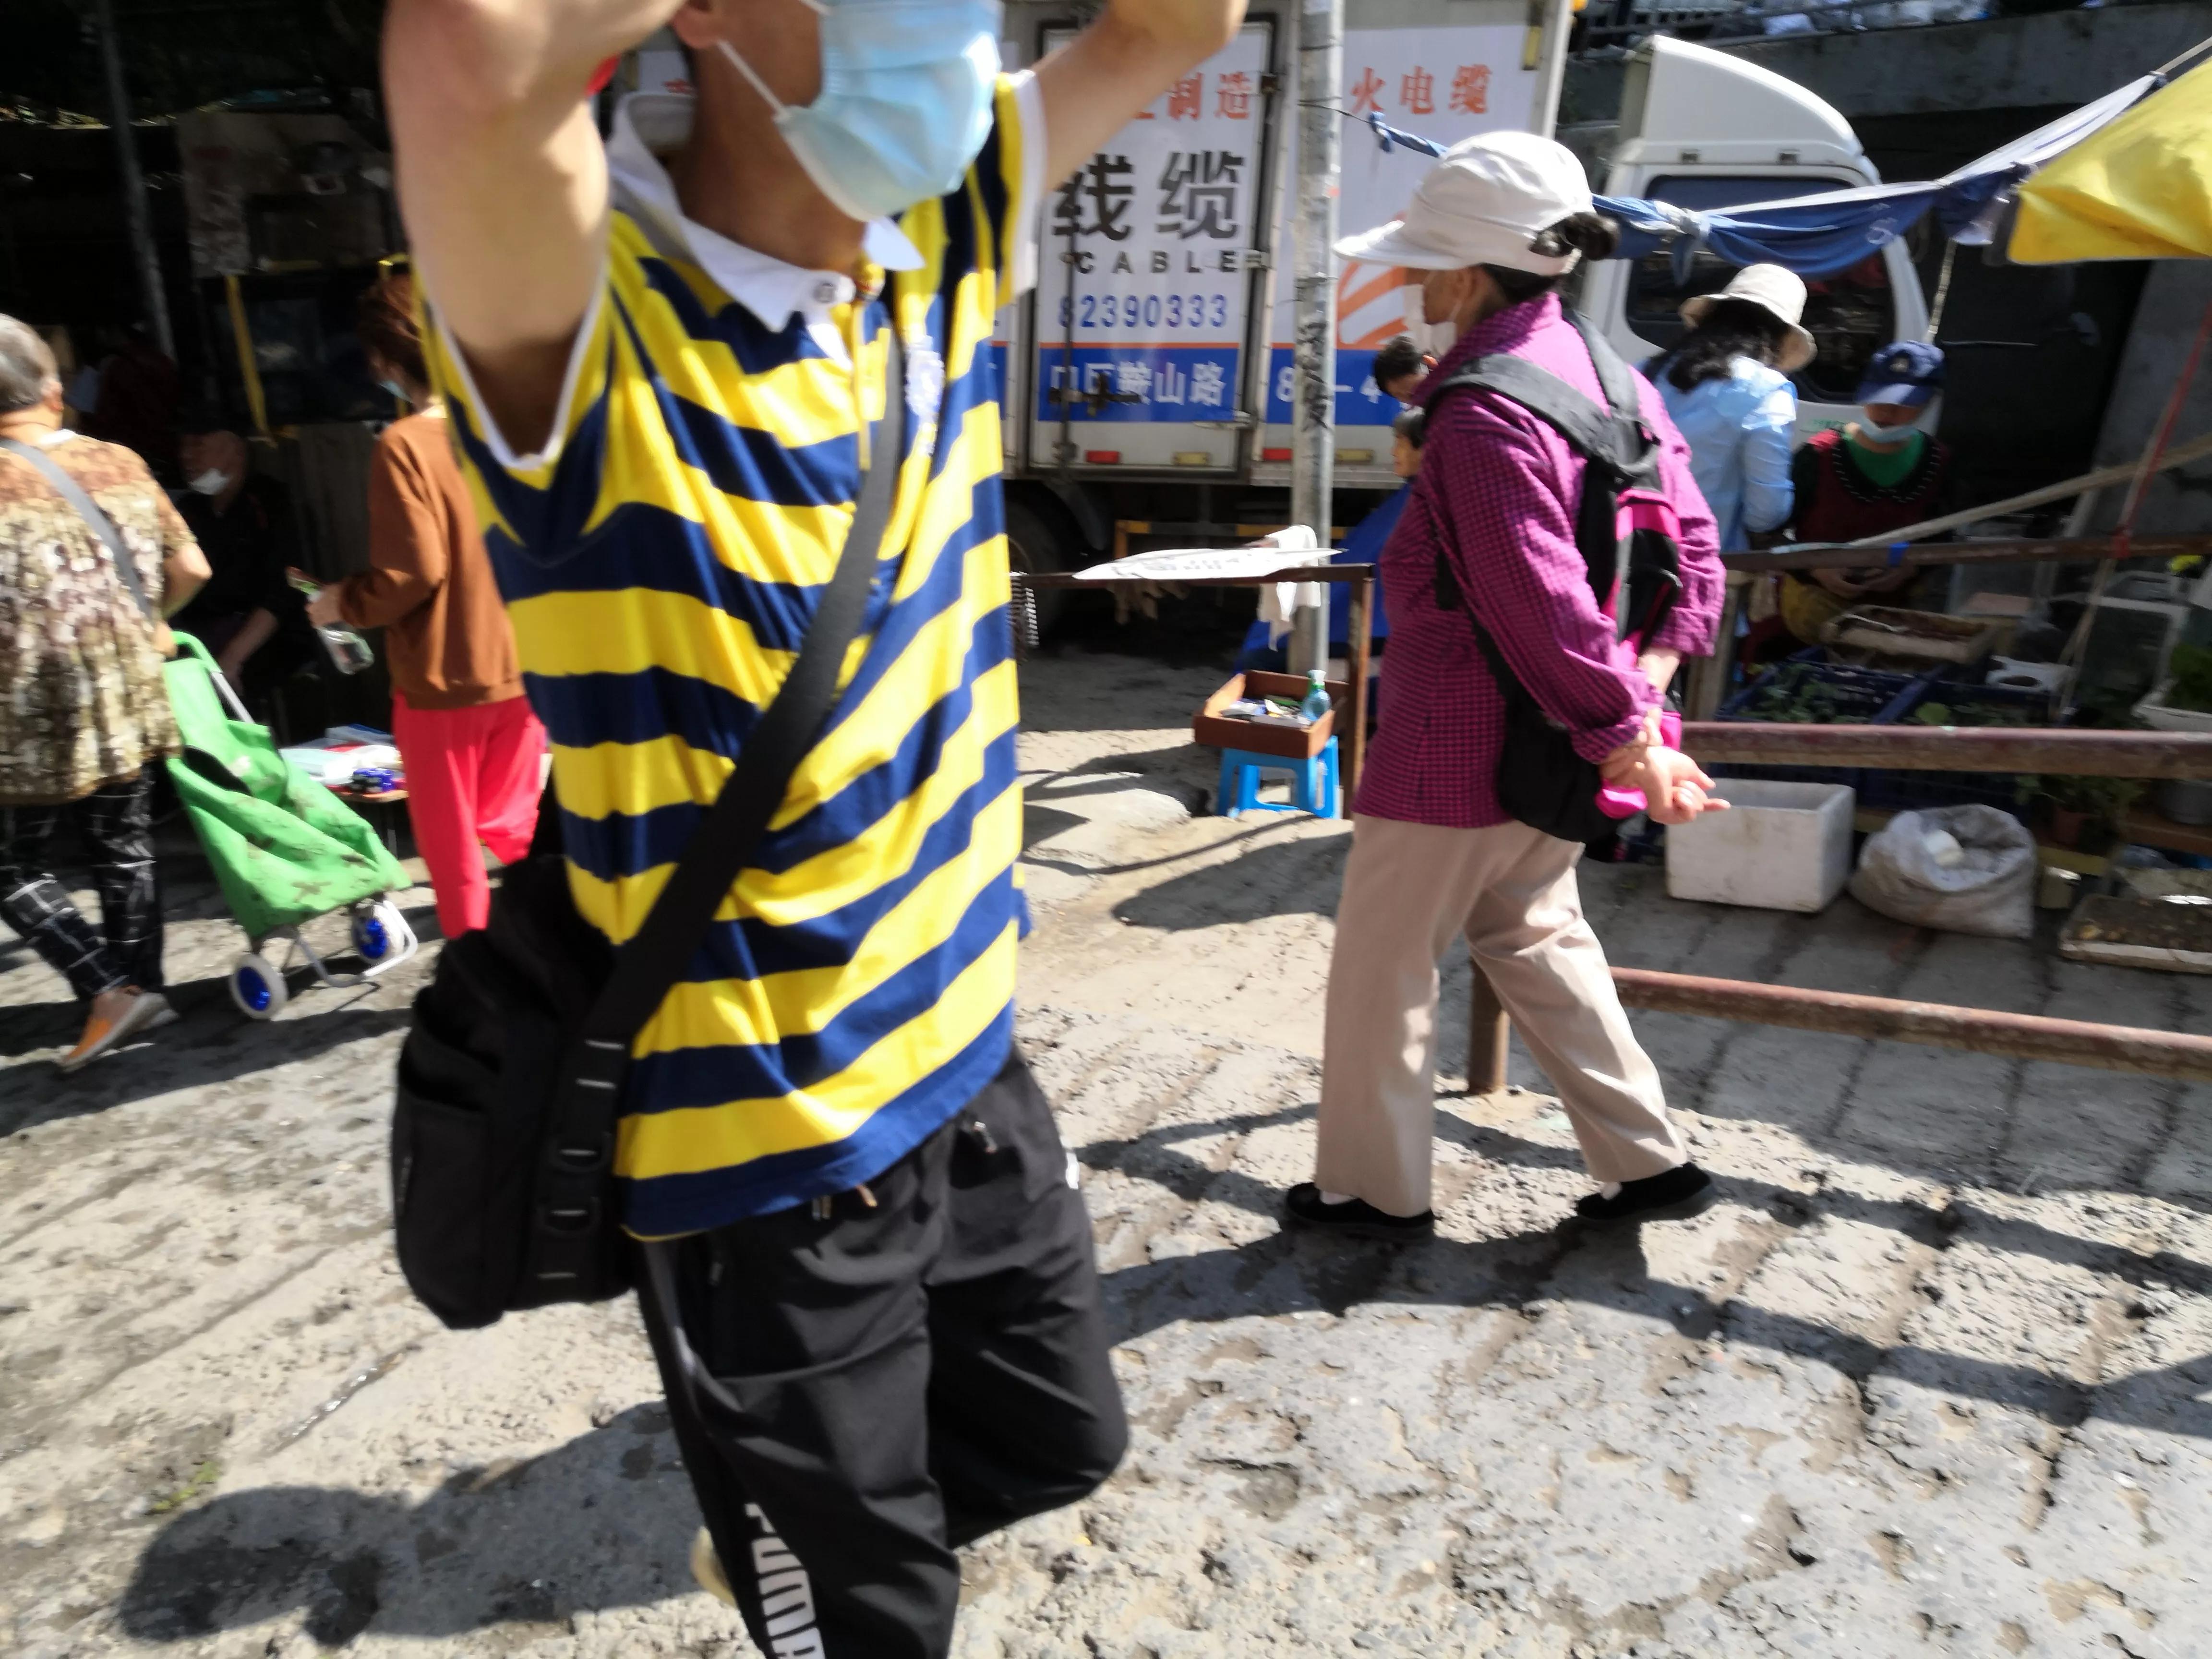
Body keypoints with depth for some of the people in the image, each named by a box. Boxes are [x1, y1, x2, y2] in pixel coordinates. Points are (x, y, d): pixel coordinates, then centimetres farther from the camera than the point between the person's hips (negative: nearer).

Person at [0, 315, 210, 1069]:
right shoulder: (122, 465, 0)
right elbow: (191, 568, 6)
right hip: (130, 705, 5)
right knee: (124, 846, 17)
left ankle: (110, 988, 4)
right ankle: (143, 985, 25)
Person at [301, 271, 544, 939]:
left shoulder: (405, 444, -16)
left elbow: (412, 572, -20)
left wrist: (343, 602, -3)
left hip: (443, 678, -5)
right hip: (519, 665, 5)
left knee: (451, 842, 13)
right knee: (513, 826, 20)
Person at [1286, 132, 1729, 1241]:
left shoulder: (1482, 420, -23)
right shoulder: (1604, 375, 6)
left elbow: (1547, 610, -26)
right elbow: (1689, 538, 8)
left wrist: (1631, 747, -17)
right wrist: (1644, 687, 2)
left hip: (1452, 755, -9)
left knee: (1382, 963, 9)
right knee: (1533, 938, 24)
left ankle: (1373, 1189, 25)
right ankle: (1648, 1160, 31)